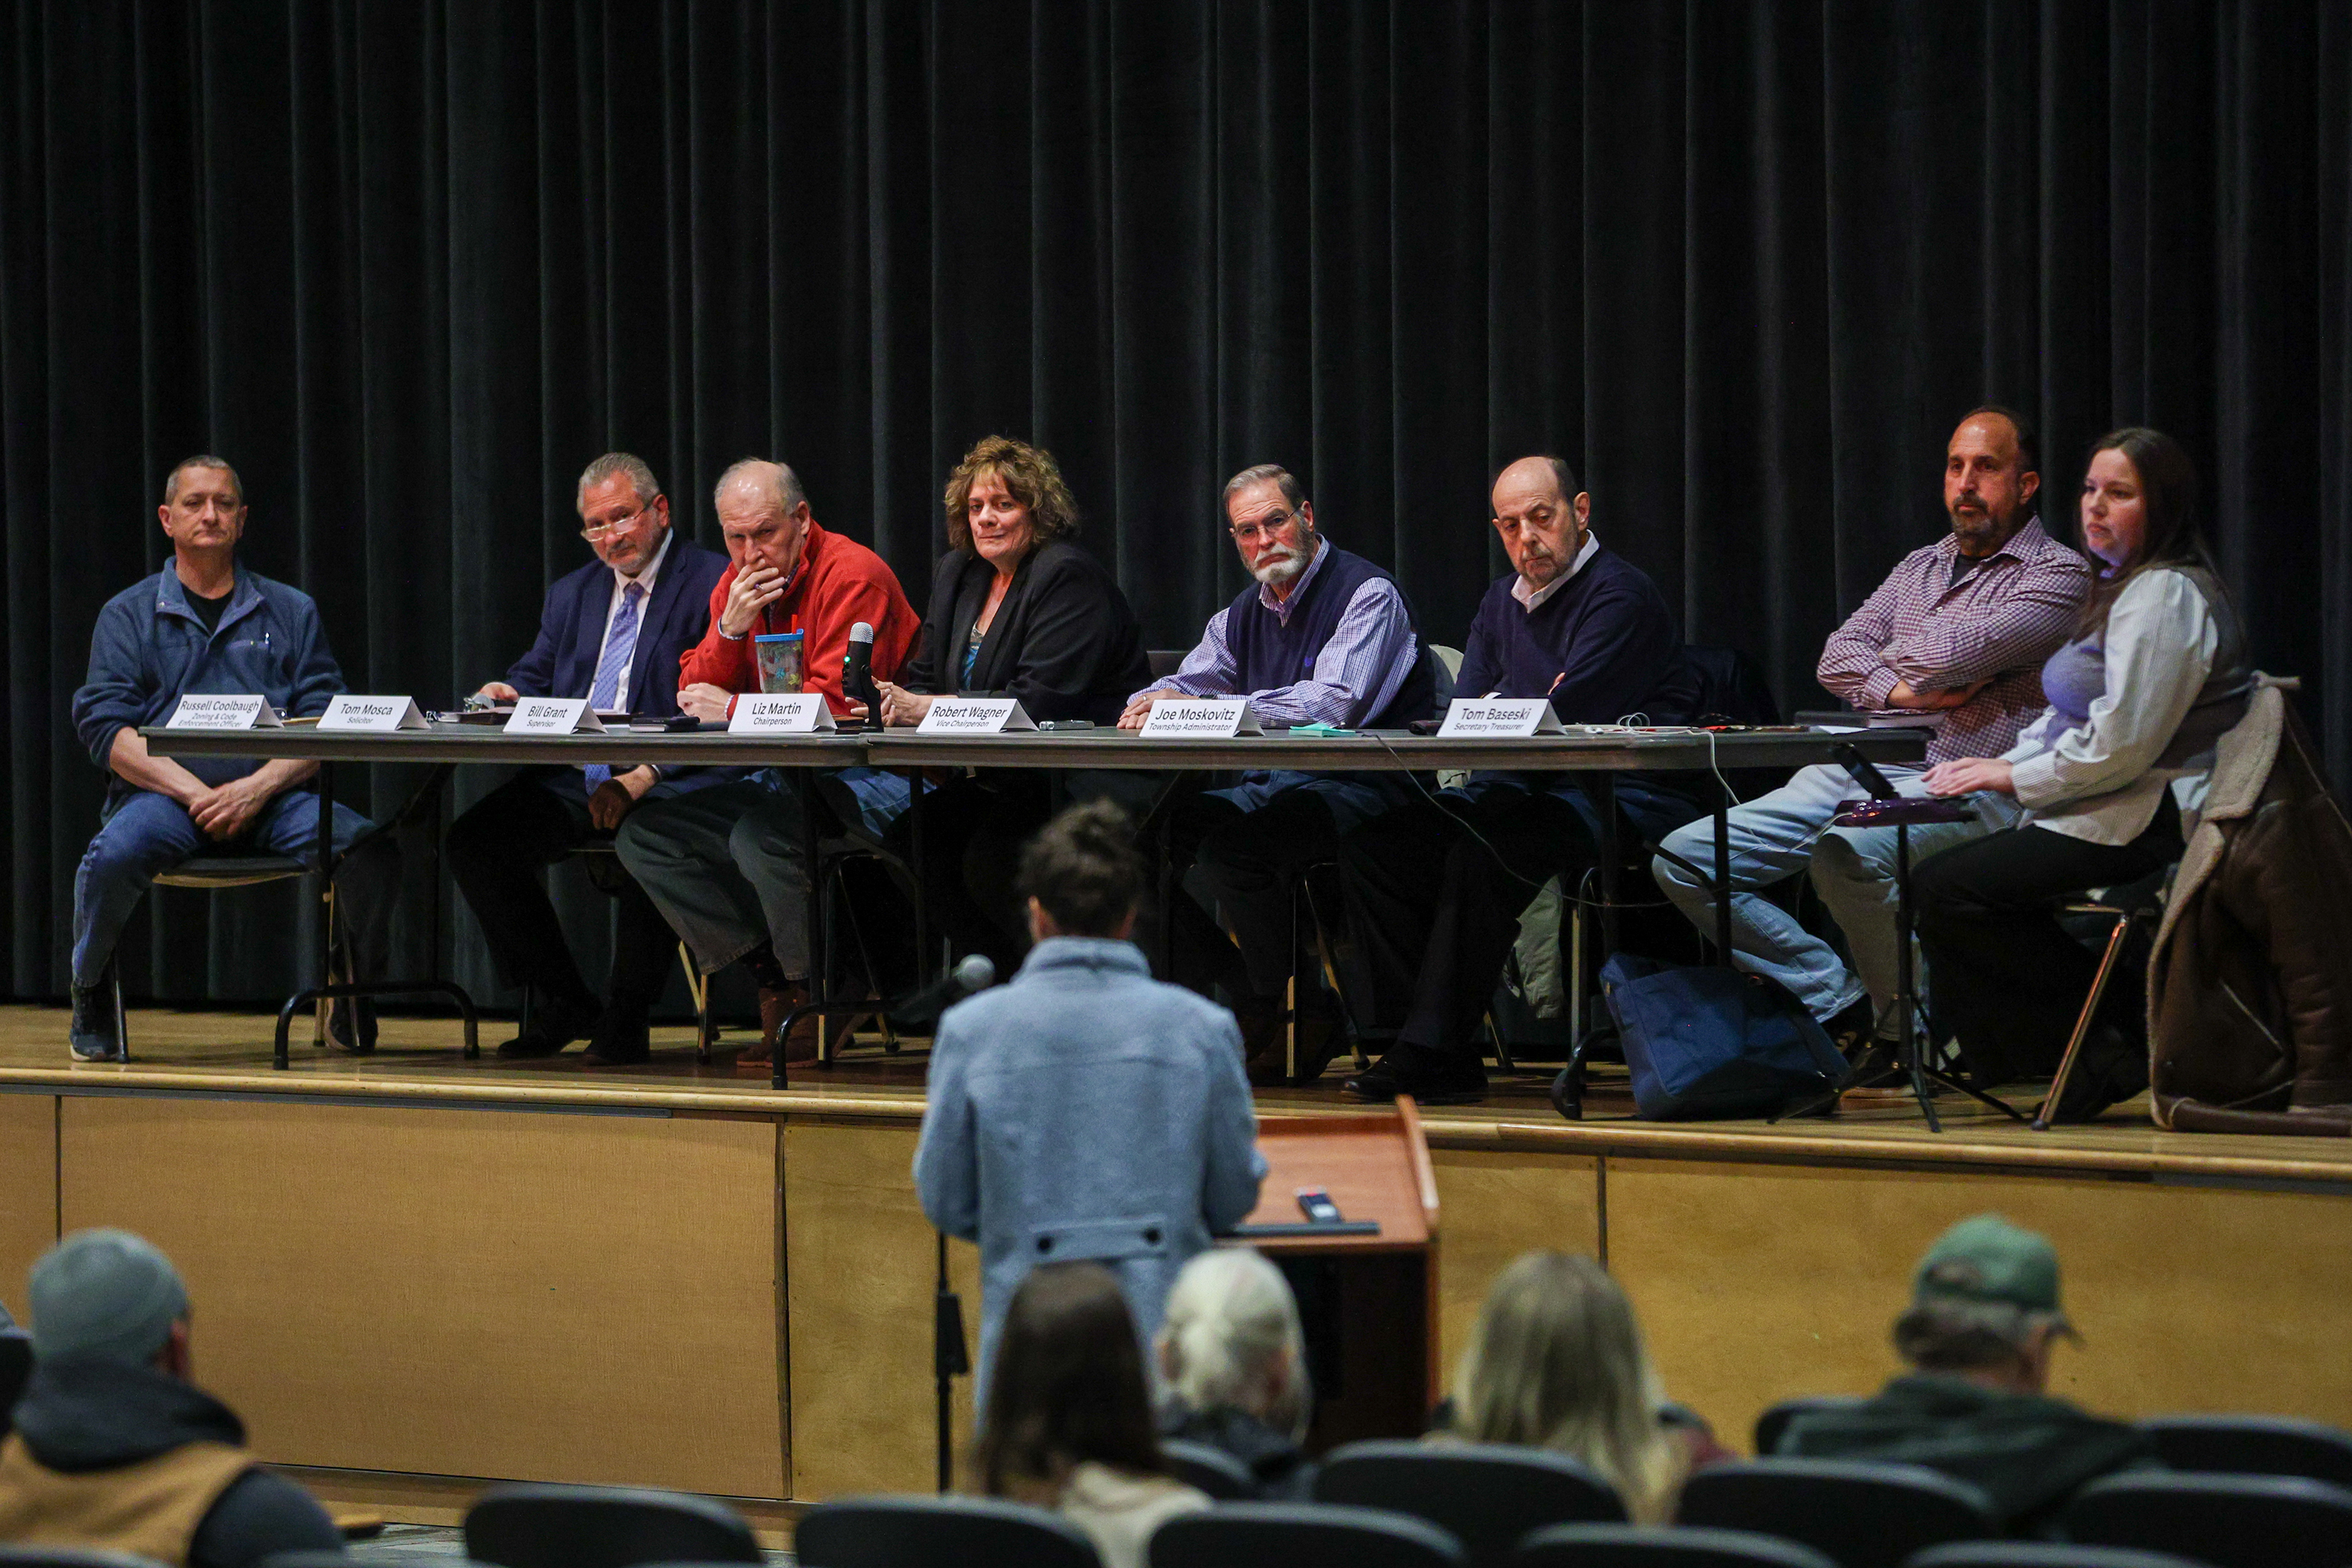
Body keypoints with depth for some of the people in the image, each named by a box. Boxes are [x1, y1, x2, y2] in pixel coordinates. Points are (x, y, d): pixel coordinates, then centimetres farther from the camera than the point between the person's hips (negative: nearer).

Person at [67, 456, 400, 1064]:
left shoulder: (291, 611, 16)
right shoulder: (129, 616, 13)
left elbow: (324, 721, 6)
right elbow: (105, 725, 1)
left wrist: (258, 787, -13)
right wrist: (193, 791, -14)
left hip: (270, 794, 1)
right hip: (163, 792, -1)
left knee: (373, 850, -26)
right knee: (115, 854, -35)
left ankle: (353, 995, 1)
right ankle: (91, 996, -6)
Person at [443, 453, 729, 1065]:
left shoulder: (713, 583, -2)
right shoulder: (572, 593, 23)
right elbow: (535, 676, 25)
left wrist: (644, 777, -23)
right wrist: (507, 694, -2)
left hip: (668, 779, -6)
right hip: (572, 779, 7)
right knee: (472, 841, -14)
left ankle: (627, 1012, -16)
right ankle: (562, 1003, -1)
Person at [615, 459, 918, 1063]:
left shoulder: (852, 574, -13)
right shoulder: (735, 584, 11)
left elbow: (835, 702, -22)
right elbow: (694, 699, 8)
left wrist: (734, 709, -11)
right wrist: (731, 628, -10)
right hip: (782, 780, 9)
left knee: (757, 835, -34)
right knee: (643, 834, -3)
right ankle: (774, 984, -8)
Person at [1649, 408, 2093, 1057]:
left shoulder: (2059, 574, 2)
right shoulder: (1920, 566, 25)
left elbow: (1954, 653, -13)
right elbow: (1837, 657, 15)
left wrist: (1894, 657, 8)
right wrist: (1900, 690, -5)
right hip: (1861, 771, 8)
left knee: (1845, 851, -40)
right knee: (1684, 858, -7)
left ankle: (1905, 1031, -16)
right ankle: (1845, 1007, -9)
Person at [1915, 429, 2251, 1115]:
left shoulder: (2164, 596, -15)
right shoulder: (2126, 589, 20)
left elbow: (2121, 744, -22)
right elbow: (2070, 718, 23)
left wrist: (2017, 777, -12)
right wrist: (1999, 765, 7)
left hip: (2146, 823, -11)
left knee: (1948, 890, -18)